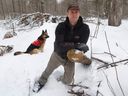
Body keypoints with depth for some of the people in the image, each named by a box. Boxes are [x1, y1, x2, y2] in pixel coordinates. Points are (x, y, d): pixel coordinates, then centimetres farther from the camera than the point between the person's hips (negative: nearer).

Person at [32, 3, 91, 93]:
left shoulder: (85, 28, -23)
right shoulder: (61, 26, -23)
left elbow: (81, 46, -21)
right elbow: (59, 45, -32)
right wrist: (75, 45, -42)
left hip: (70, 57, 0)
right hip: (57, 54, 0)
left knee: (68, 81, 10)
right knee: (48, 70, 19)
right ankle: (41, 82, 49)